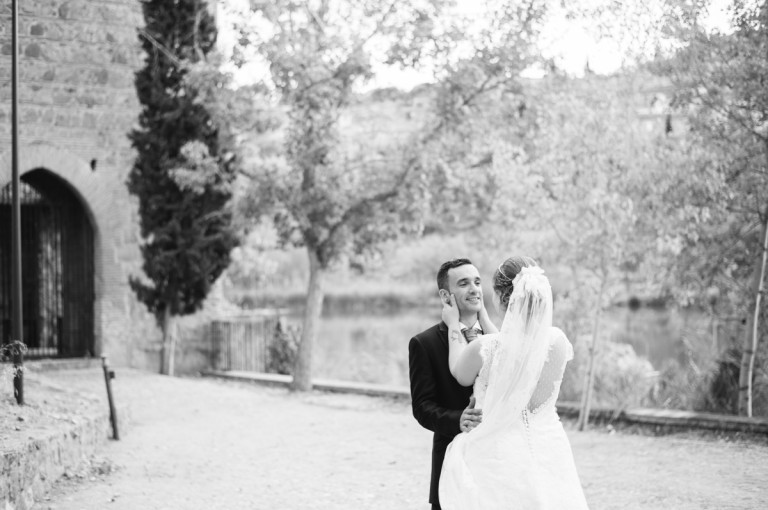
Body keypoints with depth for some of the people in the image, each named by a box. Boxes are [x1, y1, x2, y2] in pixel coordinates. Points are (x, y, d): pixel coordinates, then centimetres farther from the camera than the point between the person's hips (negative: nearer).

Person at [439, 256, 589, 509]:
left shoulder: (484, 348, -20)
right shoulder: (557, 341, -7)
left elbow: (461, 375, 4)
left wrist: (454, 325, 17)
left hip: (500, 458, -4)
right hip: (549, 455, 4)